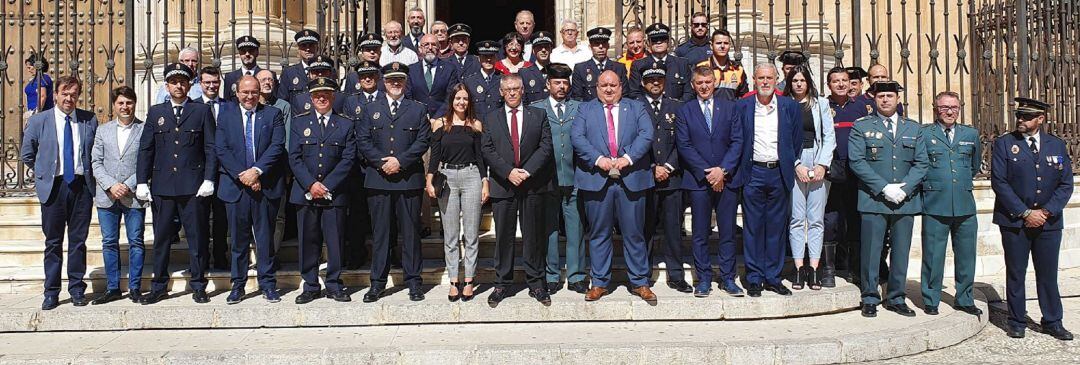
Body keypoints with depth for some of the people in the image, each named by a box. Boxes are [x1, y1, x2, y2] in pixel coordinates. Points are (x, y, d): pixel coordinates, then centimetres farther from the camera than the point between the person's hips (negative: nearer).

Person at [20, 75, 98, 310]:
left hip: (82, 186, 1)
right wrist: (45, 172, 10)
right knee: (53, 242, 5)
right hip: (53, 187, 0)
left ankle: (77, 289, 16)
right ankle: (51, 292, 13)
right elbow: (26, 155, 10)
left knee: (78, 240, 6)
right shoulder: (38, 121, 2)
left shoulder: (89, 120, 4)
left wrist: (90, 175, 5)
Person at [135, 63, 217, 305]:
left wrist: (209, 180, -7)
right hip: (162, 186, 2)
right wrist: (141, 182, 3)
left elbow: (211, 148, 1)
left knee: (197, 238, 2)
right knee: (162, 238, 7)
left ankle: (198, 286, 13)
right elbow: (145, 149, 10)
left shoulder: (202, 111, 6)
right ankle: (159, 287, 17)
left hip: (194, 186, -2)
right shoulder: (155, 112, 12)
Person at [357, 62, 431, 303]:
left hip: (409, 179, -1)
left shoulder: (418, 110, 9)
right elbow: (363, 141, 5)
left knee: (410, 231, 3)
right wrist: (381, 162, -9)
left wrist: (400, 161, -11)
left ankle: (413, 281, 11)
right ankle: (378, 283, 12)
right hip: (378, 179, 1)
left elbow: (422, 141, 0)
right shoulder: (371, 109, 13)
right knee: (379, 232, 4)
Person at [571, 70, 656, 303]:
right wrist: (598, 158, -16)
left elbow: (646, 134, -2)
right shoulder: (585, 110, 13)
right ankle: (600, 282, 17)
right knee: (599, 234, 6)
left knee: (634, 233, 5)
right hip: (597, 179, 0)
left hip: (631, 179, 0)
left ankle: (640, 282, 15)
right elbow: (577, 137, -2)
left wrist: (628, 157, -16)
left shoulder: (636, 108, 13)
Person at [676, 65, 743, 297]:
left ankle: (728, 278, 14)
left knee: (728, 232, 4)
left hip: (727, 179, 1)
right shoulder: (684, 112, 6)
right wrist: (707, 173, -10)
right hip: (698, 180, -1)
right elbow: (684, 146, -3)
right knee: (700, 233, 3)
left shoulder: (730, 108, 9)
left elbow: (737, 141, 2)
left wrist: (723, 170, -11)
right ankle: (704, 279, 13)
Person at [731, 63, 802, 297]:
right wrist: (738, 170, 2)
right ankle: (754, 278, 11)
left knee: (777, 227, 7)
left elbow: (797, 141, 11)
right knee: (753, 227, 2)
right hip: (753, 174, -1)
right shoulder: (742, 107, 2)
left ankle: (773, 277, 17)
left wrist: (792, 165, 7)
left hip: (780, 173, 1)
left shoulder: (790, 106, 5)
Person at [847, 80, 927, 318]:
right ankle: (870, 299, 10)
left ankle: (896, 298, 19)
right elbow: (856, 162, -6)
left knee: (901, 251, 8)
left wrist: (904, 188, -9)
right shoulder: (862, 127, 4)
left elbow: (921, 163, 8)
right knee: (871, 251, -1)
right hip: (873, 200, -3)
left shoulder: (913, 128, 13)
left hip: (906, 200, 3)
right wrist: (884, 188, -13)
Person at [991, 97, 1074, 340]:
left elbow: (1066, 184, 5)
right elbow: (999, 182, -8)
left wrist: (1047, 212, -9)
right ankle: (1017, 321, 16)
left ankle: (1052, 322, 21)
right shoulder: (1004, 144, -1)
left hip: (1049, 221, 2)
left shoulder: (1057, 146, 7)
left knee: (1048, 273, 8)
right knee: (1015, 274, 5)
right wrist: (1025, 213, -13)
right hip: (1014, 220, -2)